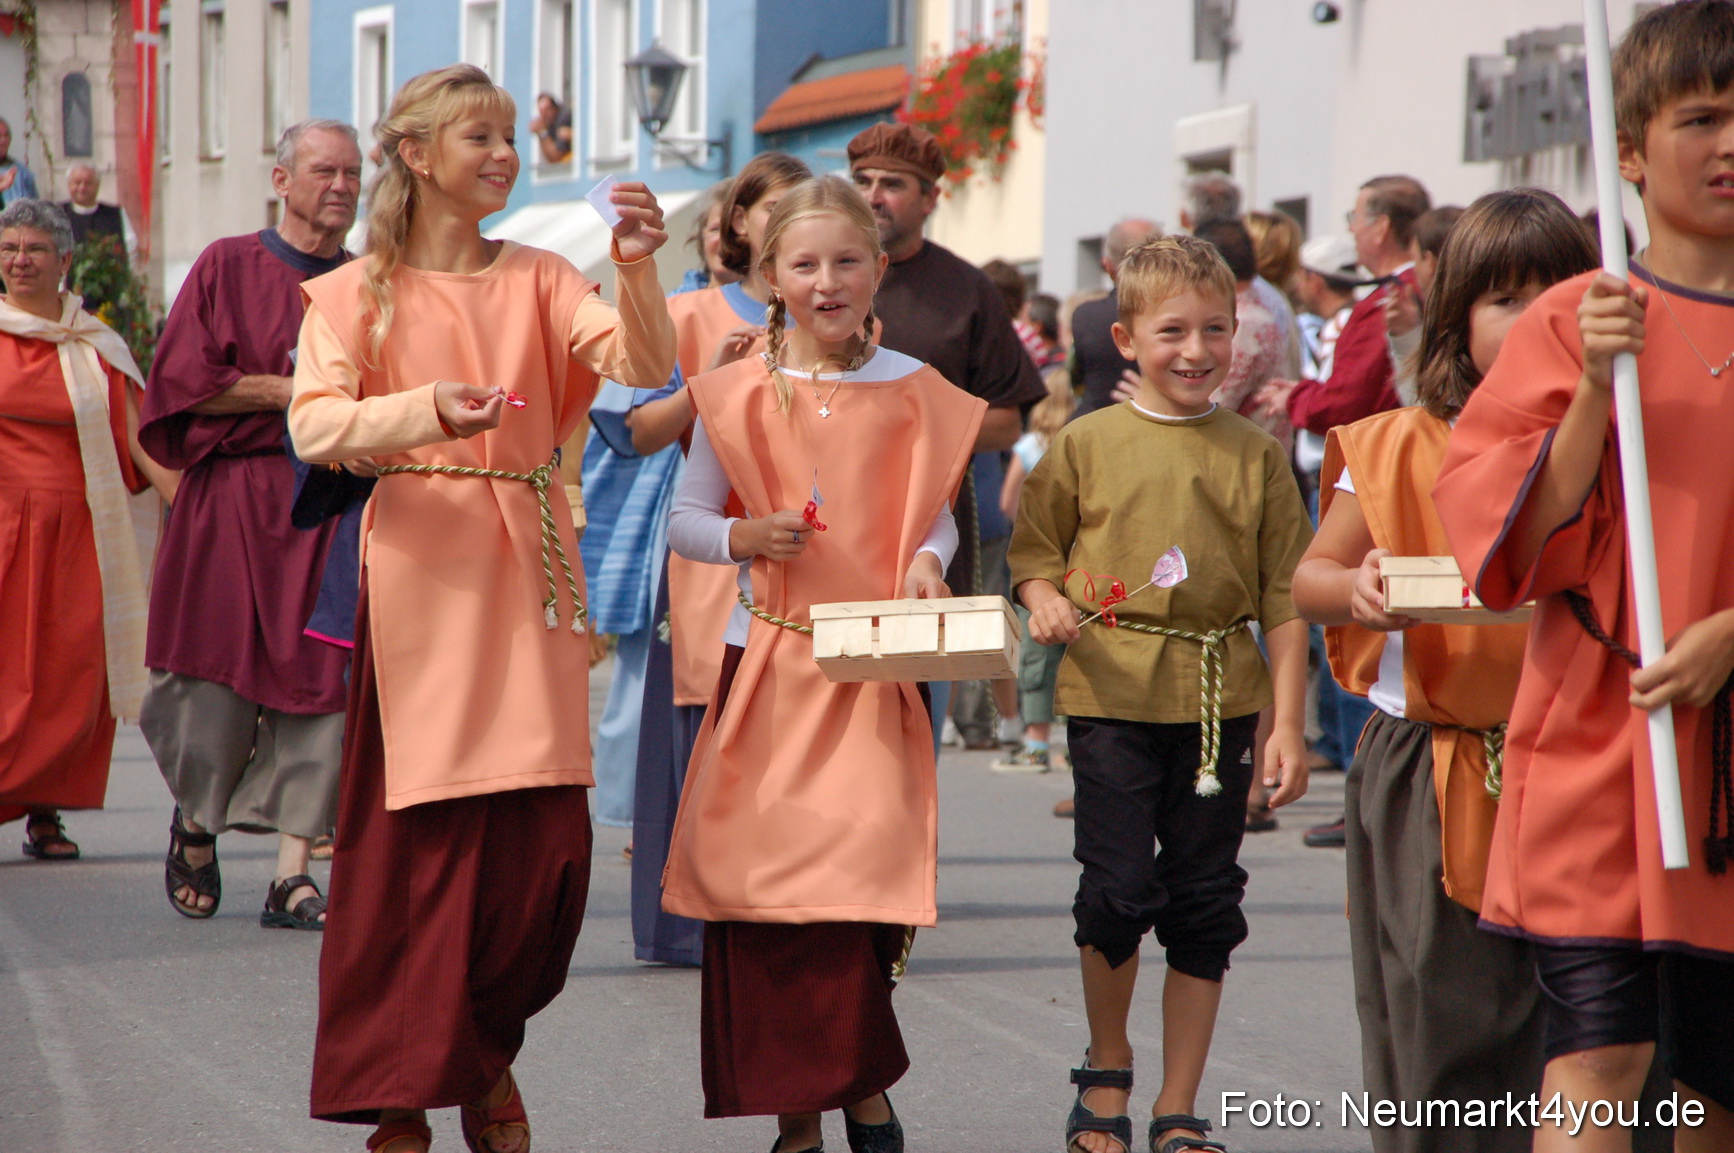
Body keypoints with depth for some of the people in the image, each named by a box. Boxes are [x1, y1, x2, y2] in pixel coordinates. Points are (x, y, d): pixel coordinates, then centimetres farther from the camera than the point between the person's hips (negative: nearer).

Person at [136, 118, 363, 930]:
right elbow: (185, 381, -5)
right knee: (221, 674, -3)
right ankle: (195, 821, 26)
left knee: (321, 682, -6)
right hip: (233, 498, -3)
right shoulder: (228, 268, 3)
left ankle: (292, 874, -4)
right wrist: (296, 392, -9)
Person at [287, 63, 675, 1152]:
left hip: (526, 572, 3)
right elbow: (315, 425, -10)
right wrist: (425, 410, -25)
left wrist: (638, 269, -20)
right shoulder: (357, 292, 4)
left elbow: (645, 369, -3)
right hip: (420, 571, -3)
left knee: (545, 839, 0)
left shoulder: (538, 279, 12)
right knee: (422, 838, -4)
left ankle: (484, 1056, 21)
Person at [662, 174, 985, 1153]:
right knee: (763, 871, 0)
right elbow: (687, 519, 9)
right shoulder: (737, 394, 4)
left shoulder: (913, 391, 4)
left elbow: (937, 515, 10)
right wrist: (746, 537, -10)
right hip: (767, 659, 1)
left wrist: (926, 562, -10)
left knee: (865, 858, -13)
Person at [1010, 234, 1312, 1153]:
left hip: (1219, 699, 2)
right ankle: (1106, 1067, 19)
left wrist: (1287, 724, 0)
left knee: (1205, 902, 5)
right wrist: (1045, 601, -12)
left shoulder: (1257, 456, 5)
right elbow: (1034, 550, 11)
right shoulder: (1087, 443, 3)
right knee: (1119, 886, -8)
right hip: (1112, 697, -1)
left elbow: (1284, 597, 5)